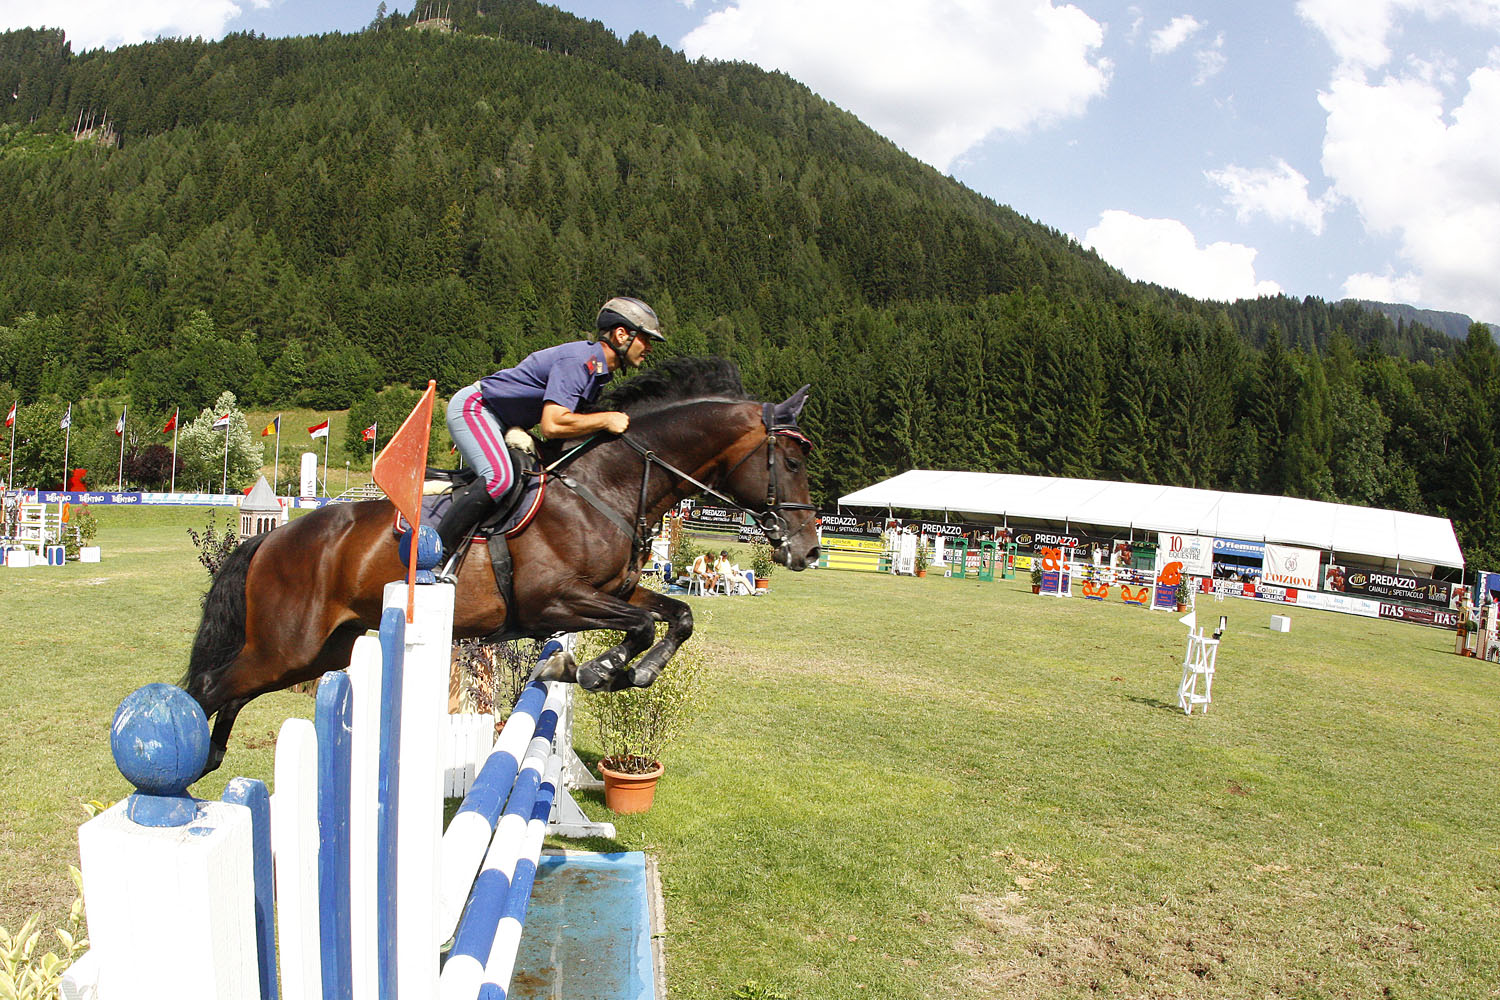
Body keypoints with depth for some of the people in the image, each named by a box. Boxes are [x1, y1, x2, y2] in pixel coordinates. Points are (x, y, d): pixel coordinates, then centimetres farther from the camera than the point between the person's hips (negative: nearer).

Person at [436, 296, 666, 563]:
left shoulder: (600, 368, 6)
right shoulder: (579, 360, -25)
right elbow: (552, 425, -34)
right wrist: (606, 419, -26)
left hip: (502, 423, 10)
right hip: (472, 407, -10)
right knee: (499, 477, -28)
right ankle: (437, 550, -21)